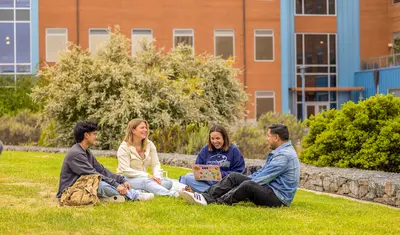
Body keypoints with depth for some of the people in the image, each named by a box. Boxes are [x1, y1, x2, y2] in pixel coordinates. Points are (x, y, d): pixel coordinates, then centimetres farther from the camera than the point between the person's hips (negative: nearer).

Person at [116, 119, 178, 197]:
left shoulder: (149, 144, 10)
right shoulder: (124, 147, -7)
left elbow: (156, 164, 6)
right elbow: (125, 170, -16)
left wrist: (157, 176, -18)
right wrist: (147, 175, -23)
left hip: (143, 179, 6)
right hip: (127, 179, -6)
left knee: (168, 182, -20)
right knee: (145, 181, -37)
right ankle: (171, 194, -61)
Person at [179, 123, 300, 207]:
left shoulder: (284, 155, -17)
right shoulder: (279, 152, 18)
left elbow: (263, 178, -18)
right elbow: (262, 172, 23)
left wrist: (241, 186, -10)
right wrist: (240, 180, 16)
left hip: (279, 198, -10)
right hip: (270, 189, 10)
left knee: (248, 185, -35)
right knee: (234, 176, -2)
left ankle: (217, 203, -30)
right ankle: (206, 196, -17)